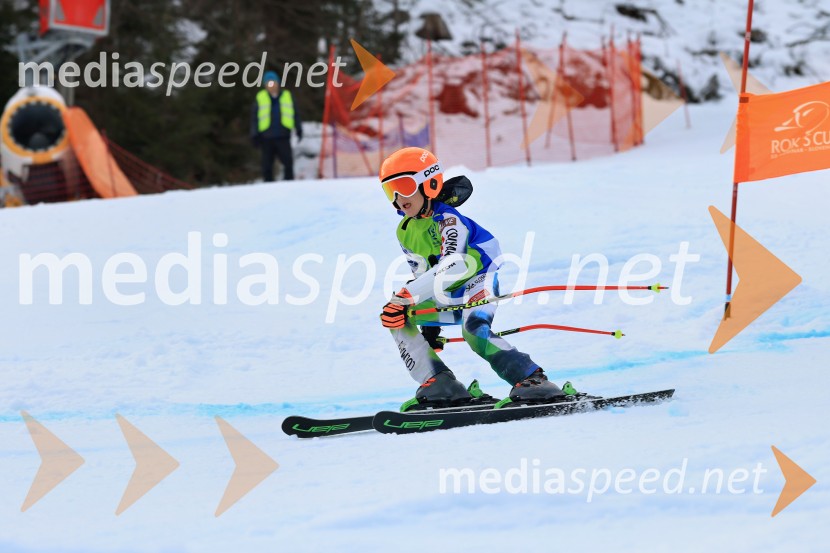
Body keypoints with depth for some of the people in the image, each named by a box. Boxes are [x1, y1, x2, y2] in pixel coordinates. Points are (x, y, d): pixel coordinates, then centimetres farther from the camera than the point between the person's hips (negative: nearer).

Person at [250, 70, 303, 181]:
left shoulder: (287, 96, 10)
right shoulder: (260, 98, 7)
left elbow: (295, 114, 16)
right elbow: (255, 117, 8)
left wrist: (299, 129, 9)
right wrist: (255, 135, 2)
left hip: (283, 136, 0)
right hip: (267, 138, 0)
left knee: (288, 162, -8)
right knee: (267, 165, 4)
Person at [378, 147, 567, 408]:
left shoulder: (447, 219, -19)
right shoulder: (404, 232, 6)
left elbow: (453, 266, -35)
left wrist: (406, 296, -43)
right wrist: (429, 324, 19)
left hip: (477, 283, -8)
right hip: (446, 299, 8)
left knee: (474, 330, -35)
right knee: (397, 317, -8)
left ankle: (531, 379, -32)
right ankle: (439, 384, -15)